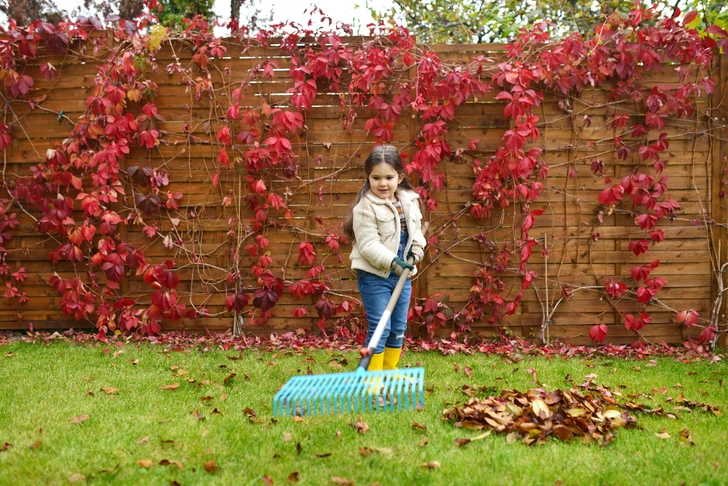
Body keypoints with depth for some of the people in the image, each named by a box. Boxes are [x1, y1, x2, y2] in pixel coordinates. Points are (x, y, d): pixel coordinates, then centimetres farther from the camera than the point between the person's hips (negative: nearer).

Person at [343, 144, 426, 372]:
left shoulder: (410, 201, 3)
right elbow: (368, 245, -22)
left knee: (399, 328, 15)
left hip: (402, 274, 7)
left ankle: (391, 373, 31)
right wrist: (392, 261, -31)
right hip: (374, 276, -6)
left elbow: (416, 230, 17)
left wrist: (416, 248, -2)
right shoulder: (365, 207, -17)